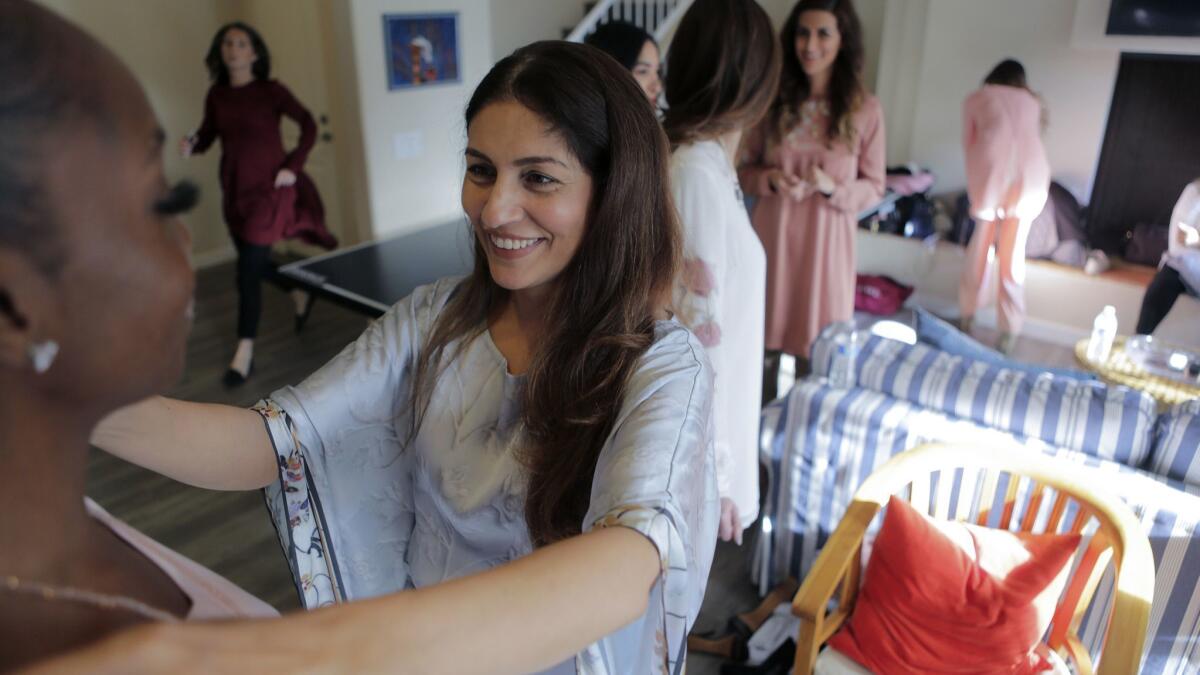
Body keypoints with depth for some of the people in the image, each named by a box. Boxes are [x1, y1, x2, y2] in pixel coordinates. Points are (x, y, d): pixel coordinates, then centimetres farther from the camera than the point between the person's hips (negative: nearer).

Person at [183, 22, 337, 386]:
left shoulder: (270, 91, -8)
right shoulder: (216, 95, 3)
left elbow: (308, 125, -3)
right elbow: (207, 133, 11)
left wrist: (293, 166, -8)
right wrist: (191, 144, -11)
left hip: (268, 189, -5)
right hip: (233, 190, 5)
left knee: (249, 269, -8)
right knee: (255, 263, 16)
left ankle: (245, 351, 1)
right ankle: (300, 291, 48)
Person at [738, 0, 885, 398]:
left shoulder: (865, 110, -5)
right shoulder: (774, 100, 1)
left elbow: (874, 187, 1)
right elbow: (747, 168, 8)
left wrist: (832, 187, -18)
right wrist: (770, 178, -14)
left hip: (826, 240, -1)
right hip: (772, 233, 2)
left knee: (816, 346, 7)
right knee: (764, 336, 10)